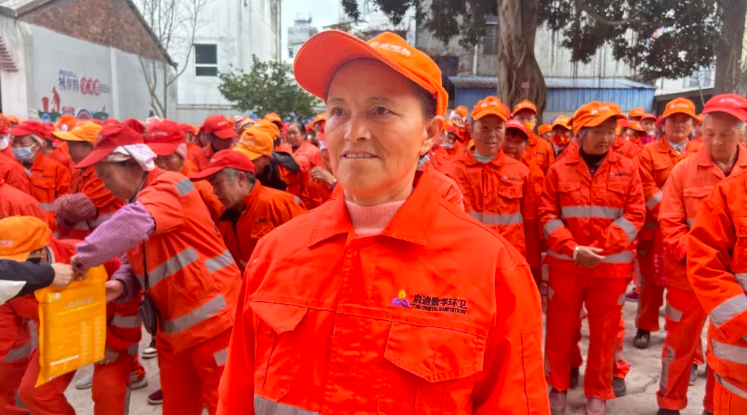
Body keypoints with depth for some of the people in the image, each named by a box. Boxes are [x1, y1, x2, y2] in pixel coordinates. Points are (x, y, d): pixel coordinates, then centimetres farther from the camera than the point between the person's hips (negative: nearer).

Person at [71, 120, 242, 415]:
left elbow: (135, 224, -33)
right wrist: (121, 284, -7)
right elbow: (136, 261, 14)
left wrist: (85, 255, -24)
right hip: (174, 327, 9)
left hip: (212, 319, -9)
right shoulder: (135, 202, 13)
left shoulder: (169, 185, -14)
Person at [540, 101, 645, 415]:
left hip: (612, 265, 1)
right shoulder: (560, 169, -1)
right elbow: (547, 215, -3)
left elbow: (635, 215, -4)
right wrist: (573, 249, -16)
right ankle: (558, 387, 29)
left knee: (604, 332, 10)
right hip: (565, 264, 0)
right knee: (560, 329, 10)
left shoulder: (627, 169, 2)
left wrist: (599, 249, -14)